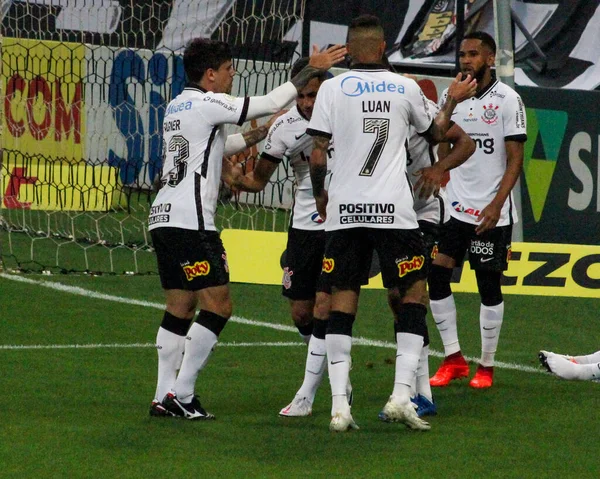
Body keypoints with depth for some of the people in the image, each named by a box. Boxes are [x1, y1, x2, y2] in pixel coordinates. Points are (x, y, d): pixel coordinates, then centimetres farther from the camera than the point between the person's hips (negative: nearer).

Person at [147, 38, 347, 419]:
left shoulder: (178, 106, 19)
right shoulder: (206, 103, -8)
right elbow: (271, 103, -8)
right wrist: (311, 70, 1)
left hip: (165, 218, 10)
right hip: (190, 222, -10)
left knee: (181, 306, 11)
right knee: (218, 306, -7)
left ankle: (164, 395, 7)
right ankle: (181, 395, -10)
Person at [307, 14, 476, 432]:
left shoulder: (333, 88, 2)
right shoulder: (405, 88, 6)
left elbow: (318, 154, 0)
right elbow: (437, 132, 24)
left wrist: (320, 195, 17)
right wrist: (452, 100, 42)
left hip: (344, 210, 1)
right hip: (393, 210, -1)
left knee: (342, 303, 5)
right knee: (412, 296, 9)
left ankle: (340, 403, -2)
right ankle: (402, 394, -4)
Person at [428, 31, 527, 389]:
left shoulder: (507, 100, -6)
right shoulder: (451, 97, 9)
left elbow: (515, 160, -8)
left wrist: (496, 205, -17)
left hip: (492, 213, -5)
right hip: (454, 207, 5)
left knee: (489, 286, 1)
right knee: (436, 276, -4)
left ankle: (487, 367, 11)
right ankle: (454, 360, 7)